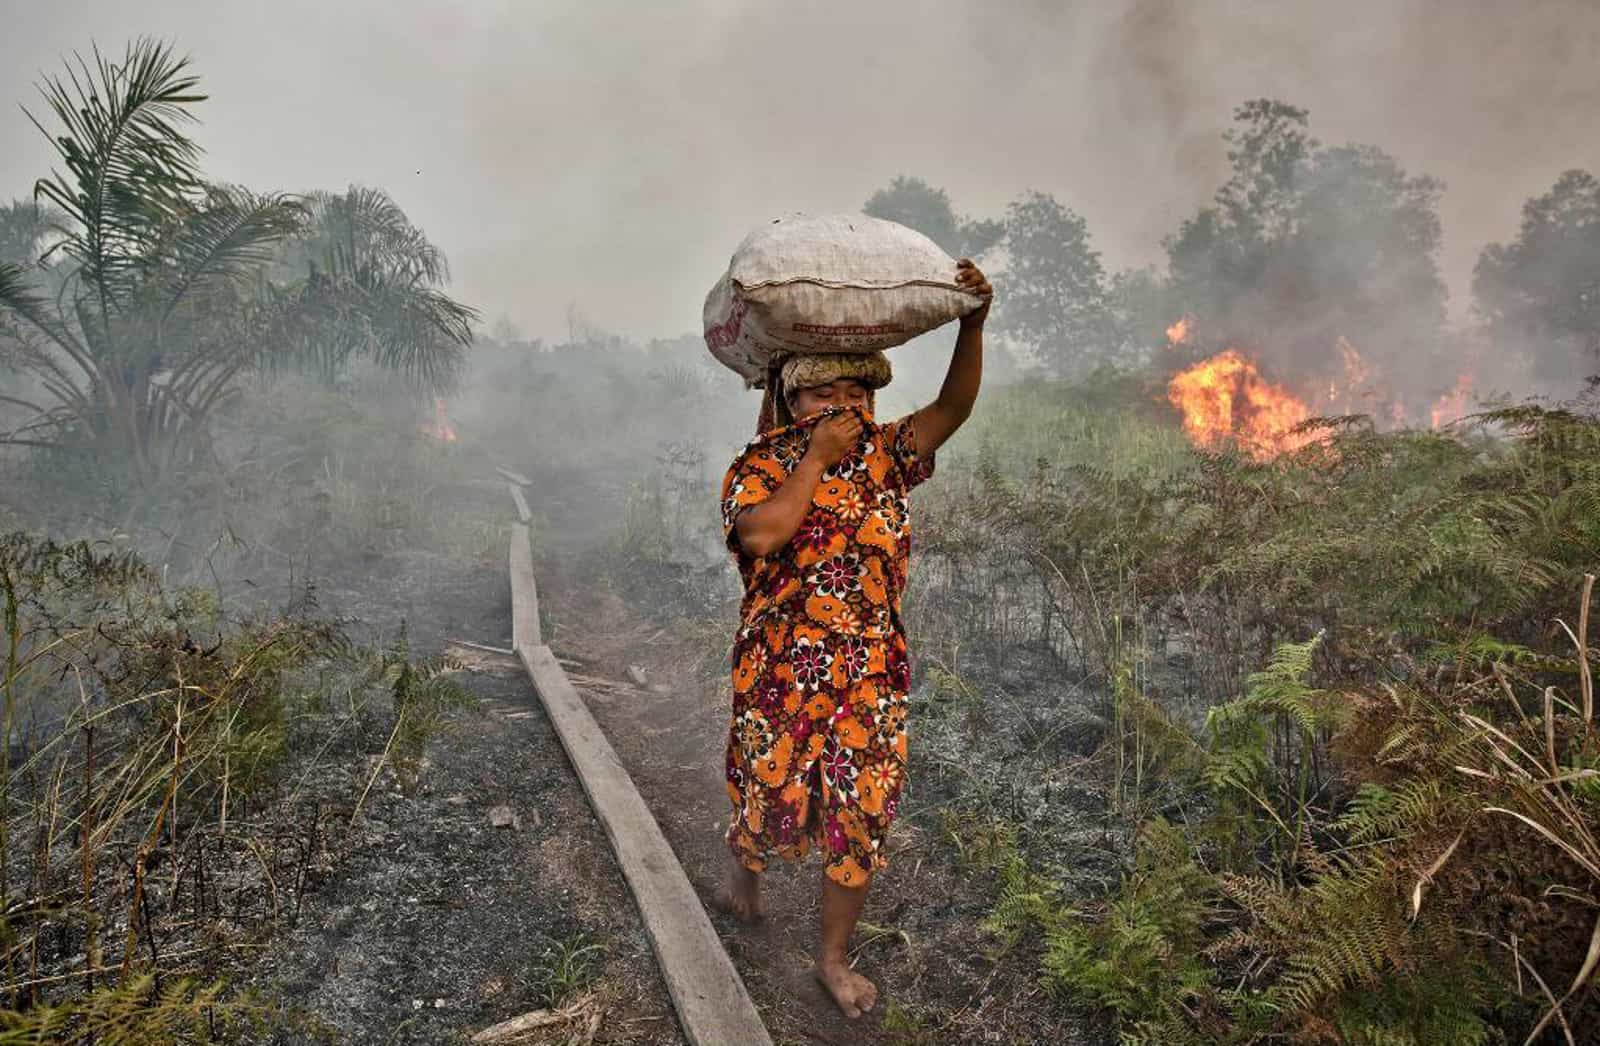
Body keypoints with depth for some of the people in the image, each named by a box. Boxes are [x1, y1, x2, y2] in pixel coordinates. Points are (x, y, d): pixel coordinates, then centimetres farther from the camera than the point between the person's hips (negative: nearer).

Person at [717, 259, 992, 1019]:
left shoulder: (884, 456, 4)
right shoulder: (757, 469, -6)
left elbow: (952, 408, -8)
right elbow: (763, 535, -27)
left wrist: (972, 325, -21)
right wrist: (816, 458, -20)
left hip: (871, 676, 3)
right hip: (780, 671, -3)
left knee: (861, 820, 8)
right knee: (771, 800, 13)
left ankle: (833, 958, 30)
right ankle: (744, 873, 50)